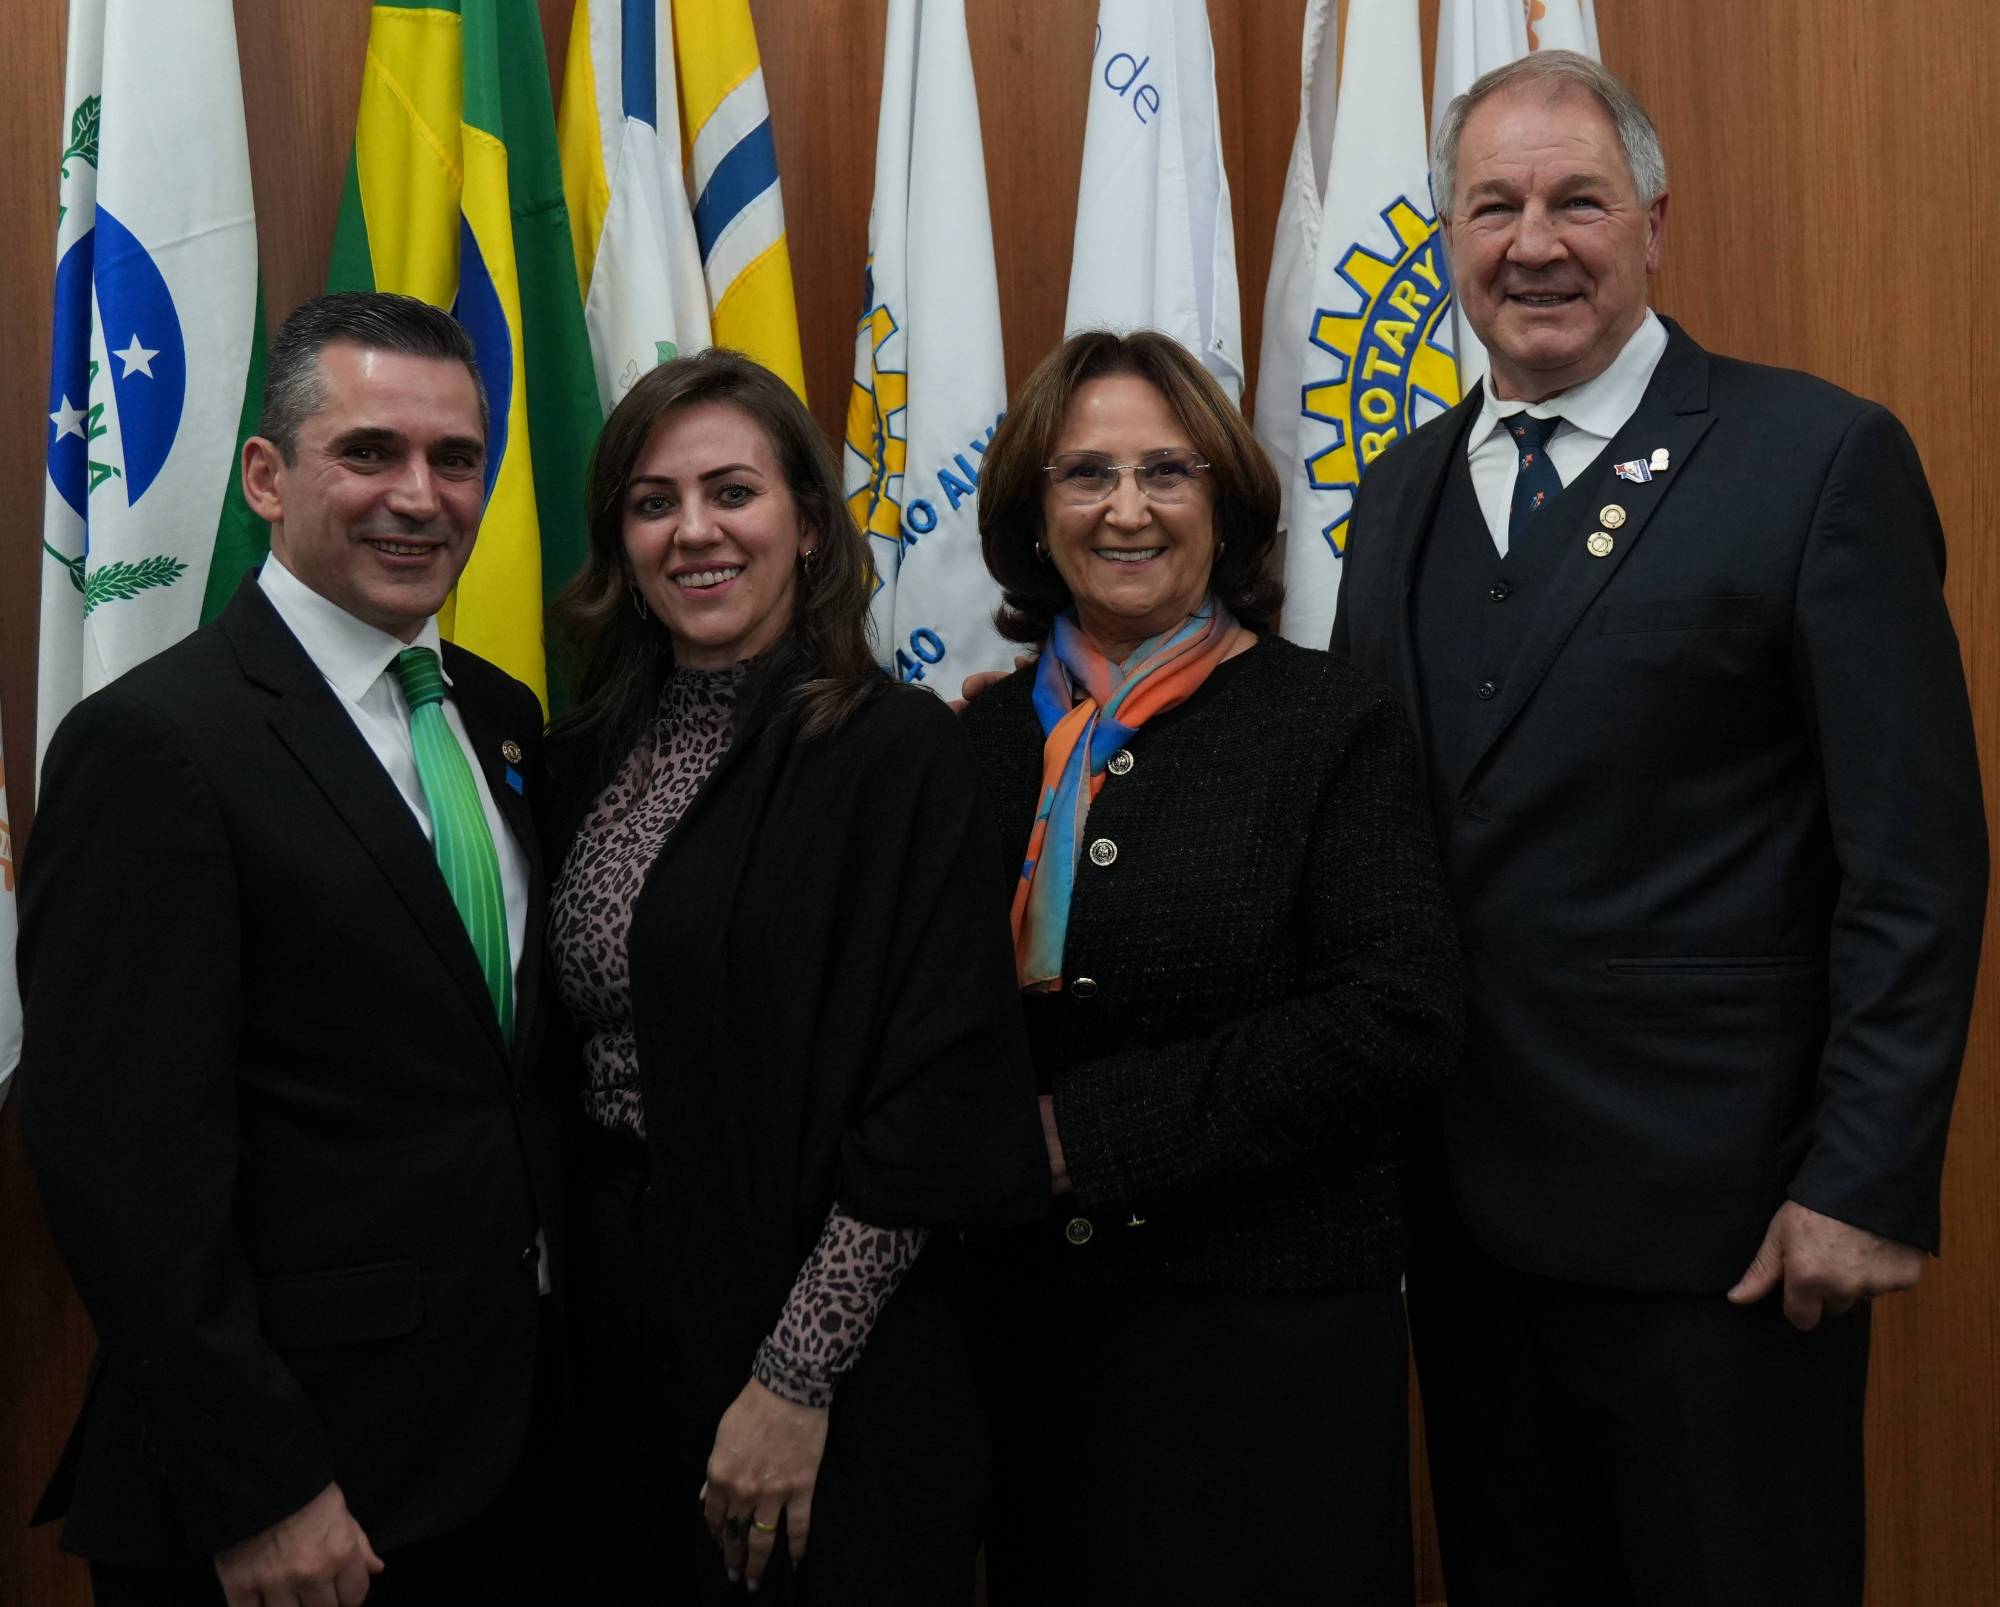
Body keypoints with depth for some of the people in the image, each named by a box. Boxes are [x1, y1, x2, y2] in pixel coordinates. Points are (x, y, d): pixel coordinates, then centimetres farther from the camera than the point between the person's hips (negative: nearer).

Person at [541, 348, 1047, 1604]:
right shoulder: (595, 753, 5)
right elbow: (585, 1047, 11)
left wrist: (795, 1378, -15)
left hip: (837, 1358, -5)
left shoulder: (897, 750, -12)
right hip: (616, 1323, 5)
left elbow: (935, 1096, -15)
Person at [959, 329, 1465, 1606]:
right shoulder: (988, 740, 5)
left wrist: (1095, 1130, -17)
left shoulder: (1334, 724, -7)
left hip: (1272, 1324, -3)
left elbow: (1400, 1017, -16)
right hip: (1034, 1322, 4)